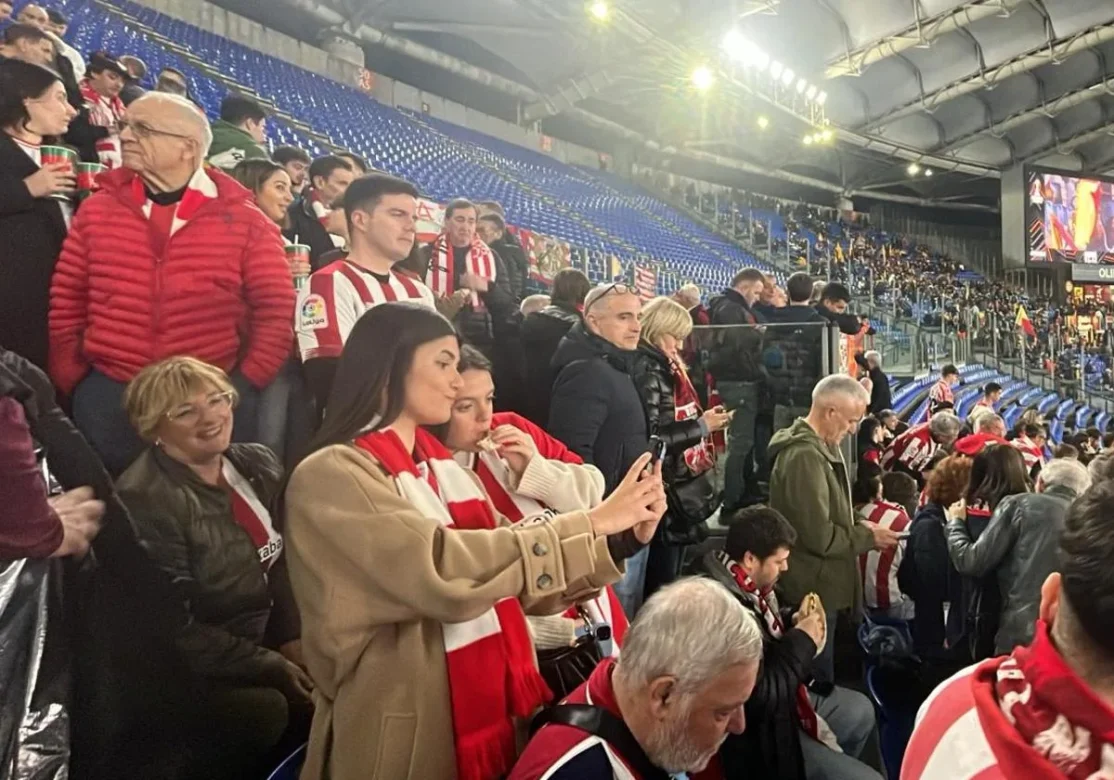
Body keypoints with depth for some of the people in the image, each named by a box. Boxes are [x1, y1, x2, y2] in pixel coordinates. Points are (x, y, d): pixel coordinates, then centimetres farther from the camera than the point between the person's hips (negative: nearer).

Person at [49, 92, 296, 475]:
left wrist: (244, 385, -6)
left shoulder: (244, 221, -4)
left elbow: (276, 310, -2)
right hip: (108, 399, 2)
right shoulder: (97, 210, 4)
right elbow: (66, 304, 9)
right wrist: (71, 382, 5)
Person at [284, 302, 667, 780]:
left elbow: (518, 581, 6)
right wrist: (590, 523, -23)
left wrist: (620, 540, -7)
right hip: (407, 734, -7)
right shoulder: (331, 475, -16)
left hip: (491, 712, 7)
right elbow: (443, 570, -28)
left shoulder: (442, 466, 7)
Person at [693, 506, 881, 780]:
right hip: (760, 731, -10)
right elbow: (761, 697, -31)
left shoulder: (744, 583, -6)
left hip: (780, 697, 10)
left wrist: (792, 620, -4)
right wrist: (802, 642, -20)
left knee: (860, 711, 24)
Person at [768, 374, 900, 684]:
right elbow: (820, 537, -26)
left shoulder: (820, 448, 10)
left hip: (819, 587, 10)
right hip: (812, 592, -10)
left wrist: (859, 527, 4)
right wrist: (868, 537, -11)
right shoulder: (804, 456, -24)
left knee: (818, 681, 22)